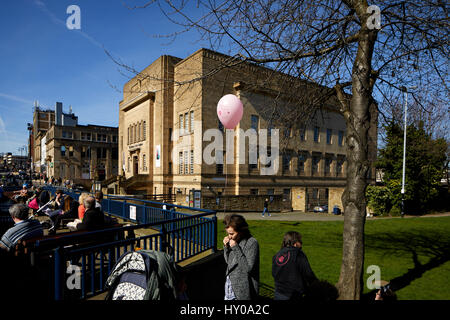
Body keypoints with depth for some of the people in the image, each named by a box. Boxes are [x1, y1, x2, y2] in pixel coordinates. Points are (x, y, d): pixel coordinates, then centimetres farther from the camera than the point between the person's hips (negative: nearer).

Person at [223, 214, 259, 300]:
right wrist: (226, 247, -8)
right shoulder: (234, 240, -1)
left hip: (242, 288, -6)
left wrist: (236, 248, -25)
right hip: (230, 283, 6)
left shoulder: (252, 243, -20)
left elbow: (249, 268, -24)